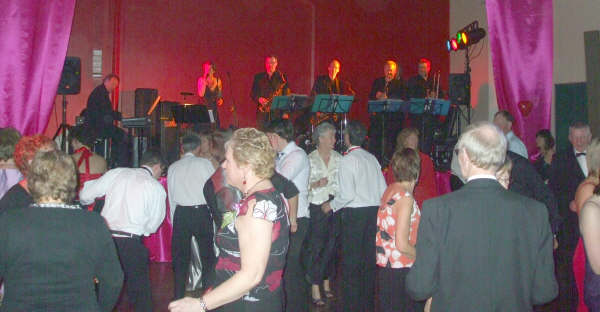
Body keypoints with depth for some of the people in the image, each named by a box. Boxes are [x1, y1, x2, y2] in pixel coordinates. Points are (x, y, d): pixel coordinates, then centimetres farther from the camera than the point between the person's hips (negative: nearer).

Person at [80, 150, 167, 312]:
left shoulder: (116, 173, 7)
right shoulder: (157, 188, 0)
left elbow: (85, 195, 10)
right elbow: (152, 226, 3)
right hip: (131, 244, -3)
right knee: (141, 296, 10)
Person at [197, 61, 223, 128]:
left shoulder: (218, 80, 5)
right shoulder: (201, 79, -4)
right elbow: (201, 94, -16)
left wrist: (220, 100, -6)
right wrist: (204, 80, -18)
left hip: (214, 108, 3)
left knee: (216, 127, -5)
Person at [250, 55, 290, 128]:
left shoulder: (281, 77, 8)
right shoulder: (258, 77, 13)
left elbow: (287, 94, 5)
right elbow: (253, 93, 15)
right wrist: (259, 99, -7)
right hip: (262, 112, 2)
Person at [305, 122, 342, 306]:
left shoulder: (338, 158, 7)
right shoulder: (310, 159, -3)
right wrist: (316, 184, -19)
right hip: (317, 208, -3)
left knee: (331, 247, 10)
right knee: (316, 248, -3)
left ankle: (327, 285, 24)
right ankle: (315, 290, 3)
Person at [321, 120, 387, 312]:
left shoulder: (348, 160, -11)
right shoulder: (371, 158, 8)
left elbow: (347, 194, -17)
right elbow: (383, 190, 8)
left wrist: (331, 206, -2)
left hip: (354, 212, -7)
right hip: (374, 210, 7)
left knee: (350, 262, 1)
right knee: (369, 259, 13)